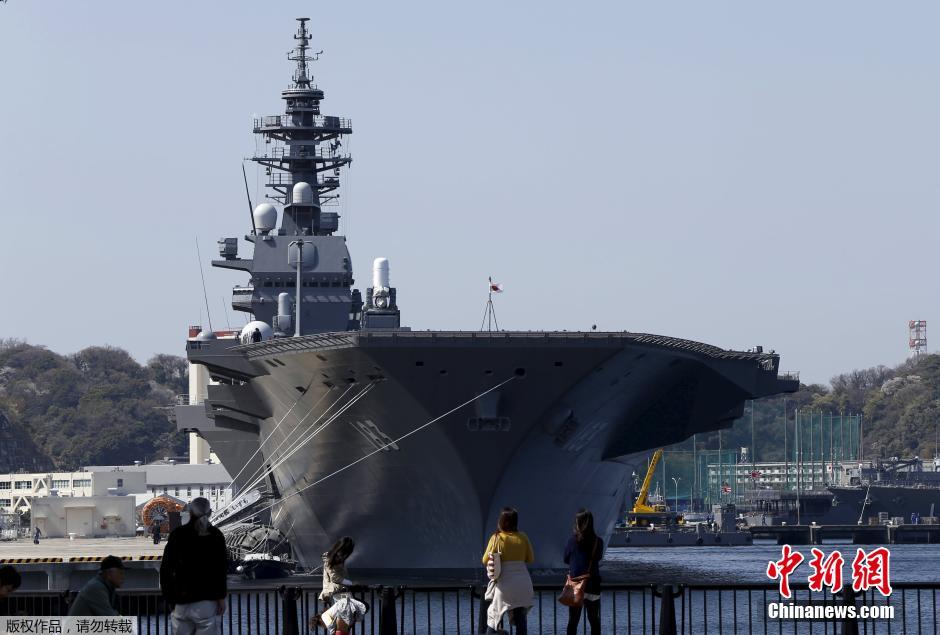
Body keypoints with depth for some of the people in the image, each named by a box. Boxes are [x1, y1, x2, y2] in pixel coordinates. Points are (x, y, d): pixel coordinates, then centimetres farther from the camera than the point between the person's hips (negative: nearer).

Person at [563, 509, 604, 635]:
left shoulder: (572, 541, -10)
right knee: (594, 619, 10)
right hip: (593, 585, 1)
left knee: (573, 620, 5)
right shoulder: (598, 542, -6)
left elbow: (566, 560, 2)